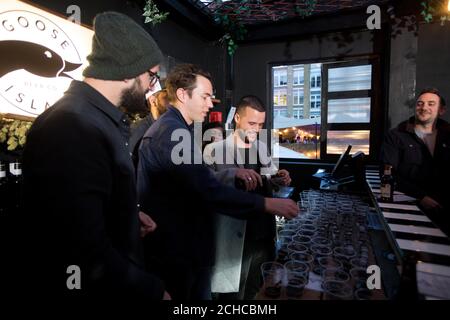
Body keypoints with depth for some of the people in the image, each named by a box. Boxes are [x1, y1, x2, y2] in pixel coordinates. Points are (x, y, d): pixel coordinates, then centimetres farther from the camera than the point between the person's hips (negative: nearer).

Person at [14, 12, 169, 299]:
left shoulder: (97, 117, 6)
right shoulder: (74, 126, -28)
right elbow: (86, 257, -33)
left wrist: (130, 216, 5)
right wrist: (153, 290, -19)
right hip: (90, 286, -9)